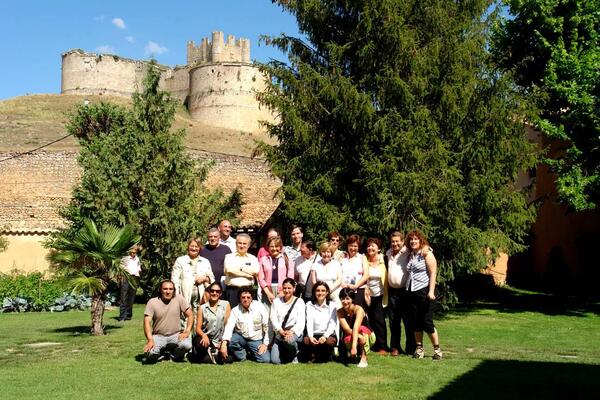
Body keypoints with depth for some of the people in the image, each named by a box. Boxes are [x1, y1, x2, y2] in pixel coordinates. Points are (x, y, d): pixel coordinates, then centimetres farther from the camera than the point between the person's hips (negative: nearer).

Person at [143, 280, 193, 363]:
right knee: (150, 354, -28)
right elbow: (147, 322, -11)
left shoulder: (179, 299, -4)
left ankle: (174, 355, 5)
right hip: (158, 336, -1)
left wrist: (187, 332, -12)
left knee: (187, 345, -30)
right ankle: (162, 354, 9)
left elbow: (190, 315, 0)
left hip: (175, 335, 1)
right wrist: (150, 340, -24)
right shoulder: (152, 302, -6)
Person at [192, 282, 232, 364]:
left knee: (228, 358, -25)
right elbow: (198, 327, 1)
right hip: (206, 339, 0)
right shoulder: (202, 308, 6)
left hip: (220, 341, 0)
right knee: (198, 343, -35)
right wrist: (203, 335, -21)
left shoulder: (226, 305, 4)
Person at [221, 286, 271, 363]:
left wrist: (265, 343, -7)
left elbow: (266, 326, -6)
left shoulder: (259, 307, -10)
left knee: (266, 359, -21)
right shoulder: (235, 311, -8)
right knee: (228, 341, -30)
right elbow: (229, 327, -21)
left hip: (256, 340, 0)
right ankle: (241, 356, 1)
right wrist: (224, 344, -36)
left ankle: (250, 353, 14)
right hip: (241, 338, 0)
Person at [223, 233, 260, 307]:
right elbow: (228, 270, -8)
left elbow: (256, 272, -2)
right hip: (232, 290, -1)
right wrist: (247, 274, -6)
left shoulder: (253, 258, 14)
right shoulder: (229, 257, 10)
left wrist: (239, 268, -3)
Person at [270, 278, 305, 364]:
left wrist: (291, 331, -24)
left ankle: (294, 355, -6)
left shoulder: (299, 301, 3)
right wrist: (280, 331, -16)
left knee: (289, 340, -39)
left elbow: (301, 321, -7)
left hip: (295, 332, -3)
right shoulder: (276, 301, 11)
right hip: (279, 334, 3)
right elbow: (273, 319, 1)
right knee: (275, 360, -15)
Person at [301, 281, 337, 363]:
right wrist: (310, 336, -23)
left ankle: (326, 357, -1)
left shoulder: (332, 305, 2)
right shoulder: (309, 305, 7)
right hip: (314, 334, 1)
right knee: (306, 341, -33)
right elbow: (309, 322, -5)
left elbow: (333, 324, -7)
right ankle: (312, 356, 1)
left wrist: (325, 336, -25)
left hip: (328, 334, -1)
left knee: (329, 341, -35)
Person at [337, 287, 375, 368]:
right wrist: (360, 336, -40)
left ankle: (364, 359, -23)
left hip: (368, 337, -2)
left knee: (361, 329, -34)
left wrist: (354, 346, -48)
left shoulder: (358, 309, -24)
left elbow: (356, 328, -37)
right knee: (348, 339, -31)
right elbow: (347, 329, -24)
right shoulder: (340, 312, -12)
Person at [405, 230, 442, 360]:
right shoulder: (410, 256, 13)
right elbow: (409, 274, 14)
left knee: (427, 322, -5)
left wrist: (431, 291, -18)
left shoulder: (427, 254, -5)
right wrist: (408, 289, 4)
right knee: (416, 322, 7)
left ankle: (437, 349, 7)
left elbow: (433, 273, -11)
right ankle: (419, 349, 16)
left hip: (424, 290, -6)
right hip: (412, 291, 6)